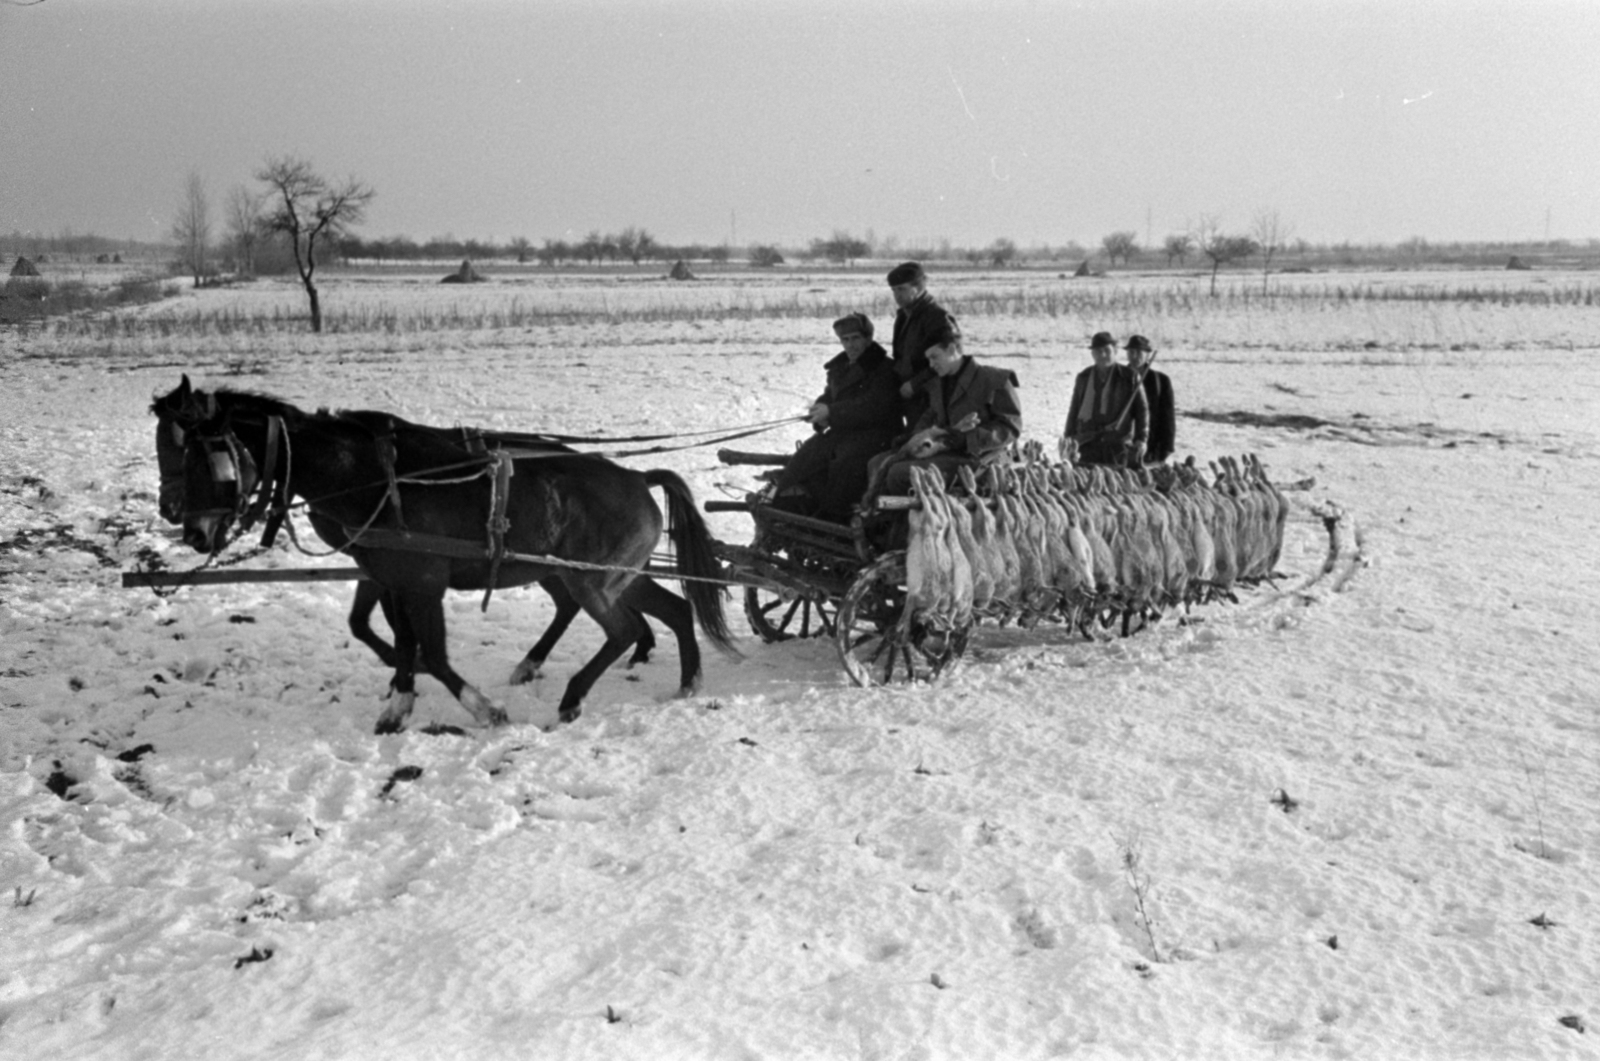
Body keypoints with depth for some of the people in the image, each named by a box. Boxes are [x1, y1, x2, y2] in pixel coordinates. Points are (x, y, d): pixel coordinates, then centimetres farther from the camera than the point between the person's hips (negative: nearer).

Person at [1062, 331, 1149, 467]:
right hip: (1089, 446, 2)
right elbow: (1074, 410, 15)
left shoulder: (1129, 377, 2)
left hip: (1119, 446, -2)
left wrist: (1141, 439, -5)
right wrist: (1069, 438, 7)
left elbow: (1141, 410, 3)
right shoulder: (1083, 378, 11)